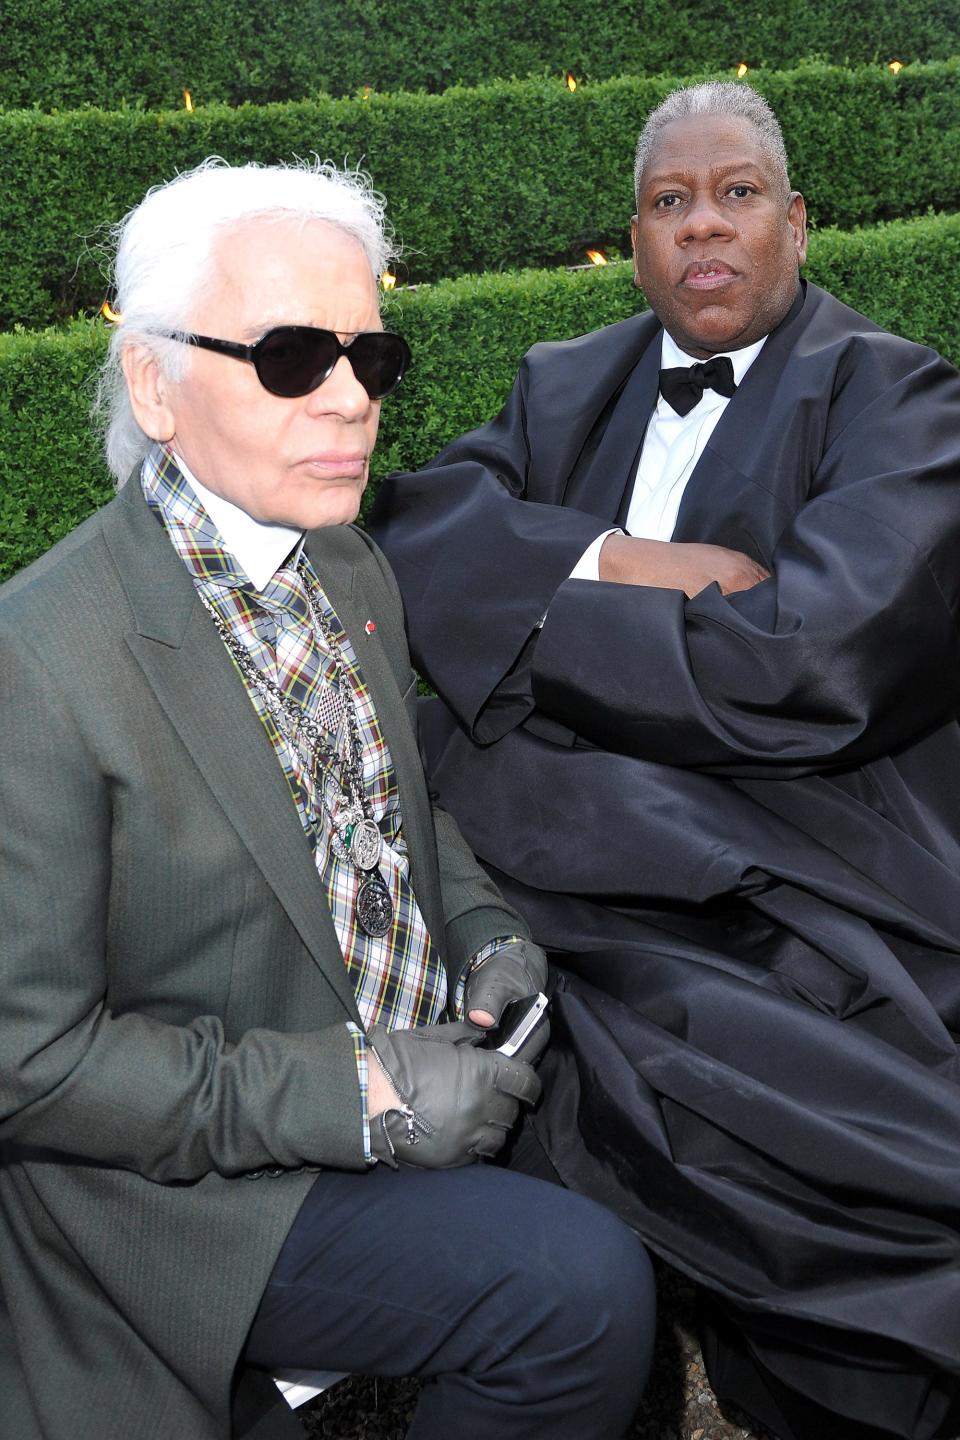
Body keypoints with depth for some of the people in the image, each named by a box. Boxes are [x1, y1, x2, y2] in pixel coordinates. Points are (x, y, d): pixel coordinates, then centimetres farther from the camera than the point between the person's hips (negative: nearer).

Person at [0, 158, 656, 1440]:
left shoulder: (355, 572, 4)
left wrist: (485, 931, -1)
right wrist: (357, 1095, -22)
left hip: (427, 1066, 8)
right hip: (195, 1186, -8)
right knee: (581, 1288, -22)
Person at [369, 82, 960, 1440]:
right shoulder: (569, 387, 18)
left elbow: (812, 663, -15)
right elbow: (418, 527, 2)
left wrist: (544, 617, -7)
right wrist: (611, 562, -12)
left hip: (792, 907, -3)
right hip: (584, 865, 4)